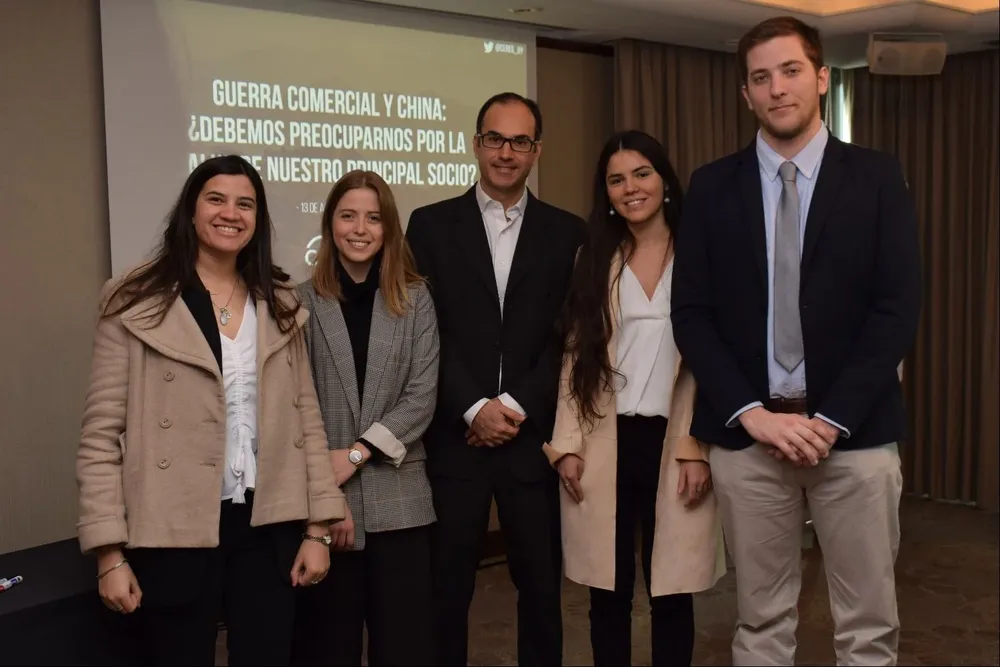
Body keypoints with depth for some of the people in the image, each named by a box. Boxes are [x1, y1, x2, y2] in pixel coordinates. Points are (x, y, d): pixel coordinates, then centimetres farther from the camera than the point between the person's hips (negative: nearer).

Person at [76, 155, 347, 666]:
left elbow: (305, 416, 8)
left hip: (268, 526, 3)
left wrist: (318, 526, 3)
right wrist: (109, 551, -9)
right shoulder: (136, 302, -4)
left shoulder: (280, 303, 9)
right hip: (176, 530, -3)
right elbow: (102, 433, -5)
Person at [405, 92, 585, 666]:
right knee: (446, 588, 7)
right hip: (454, 437, -1)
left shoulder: (567, 232, 7)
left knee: (541, 585, 10)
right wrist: (475, 408, -11)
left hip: (534, 437, 1)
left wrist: (517, 405, -9)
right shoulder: (431, 225, 5)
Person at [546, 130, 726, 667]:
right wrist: (567, 444, -1)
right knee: (608, 593, 7)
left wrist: (699, 448, -9)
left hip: (673, 441, -2)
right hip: (604, 445, 2)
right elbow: (577, 357, 7)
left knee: (671, 593, 5)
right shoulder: (594, 259, 10)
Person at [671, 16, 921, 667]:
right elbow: (691, 313, 1)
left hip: (855, 432, 0)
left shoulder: (877, 177, 2)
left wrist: (831, 419, -11)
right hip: (746, 432, 1)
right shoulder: (712, 186, 5)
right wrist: (750, 413, -9)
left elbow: (897, 311, -4)